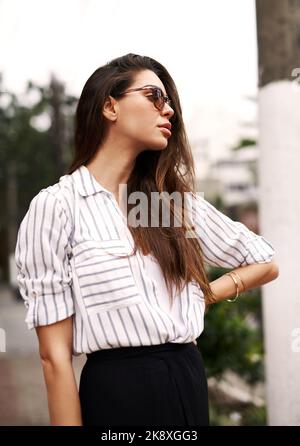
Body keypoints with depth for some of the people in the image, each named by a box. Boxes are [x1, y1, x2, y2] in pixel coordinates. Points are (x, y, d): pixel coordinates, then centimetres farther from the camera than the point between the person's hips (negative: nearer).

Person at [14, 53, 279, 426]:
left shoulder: (178, 197, 10)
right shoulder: (56, 206, -7)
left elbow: (265, 262, 19)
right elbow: (55, 354, -9)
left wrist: (196, 301, 5)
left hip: (190, 384, 6)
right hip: (117, 391, -6)